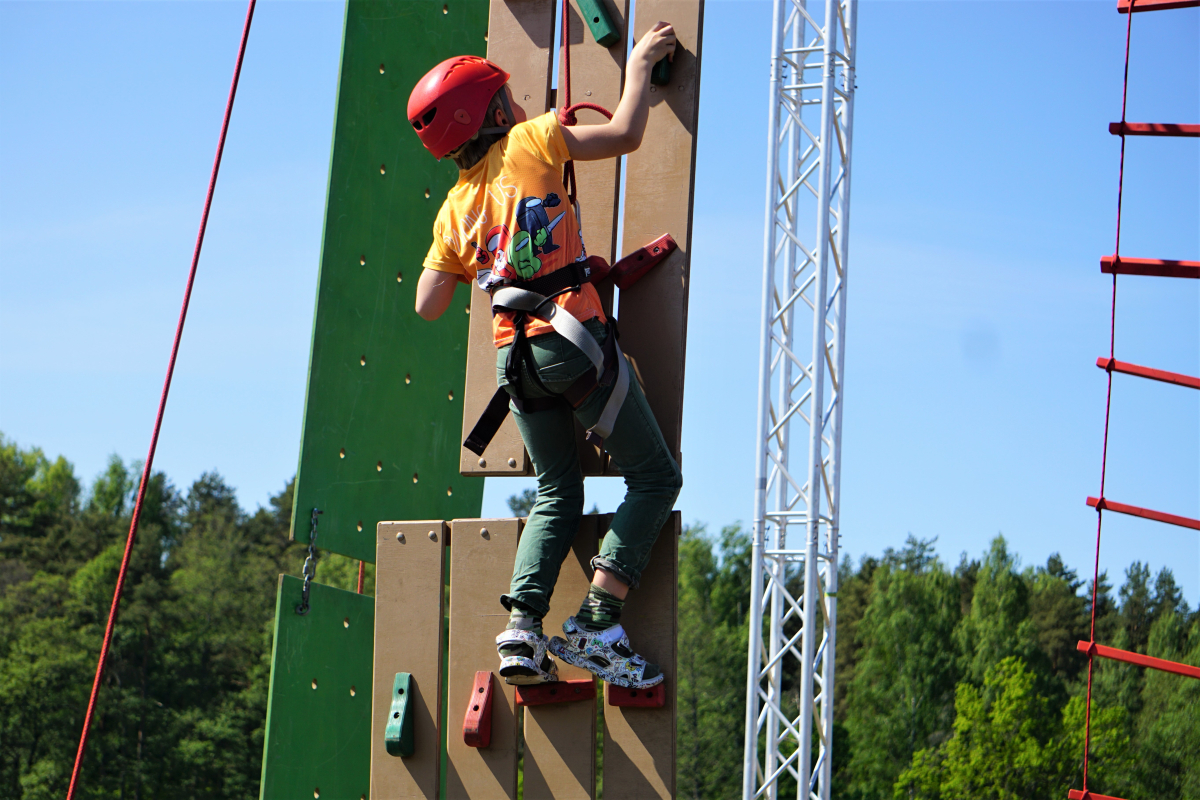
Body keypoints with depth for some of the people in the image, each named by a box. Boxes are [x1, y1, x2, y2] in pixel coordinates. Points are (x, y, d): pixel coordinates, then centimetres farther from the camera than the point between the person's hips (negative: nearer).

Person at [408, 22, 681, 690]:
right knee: (655, 476, 3)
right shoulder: (529, 142, 0)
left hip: (515, 353, 6)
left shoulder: (455, 208, 15)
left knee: (558, 495, 19)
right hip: (573, 335, -6)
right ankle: (595, 626, -7)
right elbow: (626, 134, -2)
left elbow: (428, 305, 15)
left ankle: (522, 629, 1)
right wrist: (641, 64, 12)